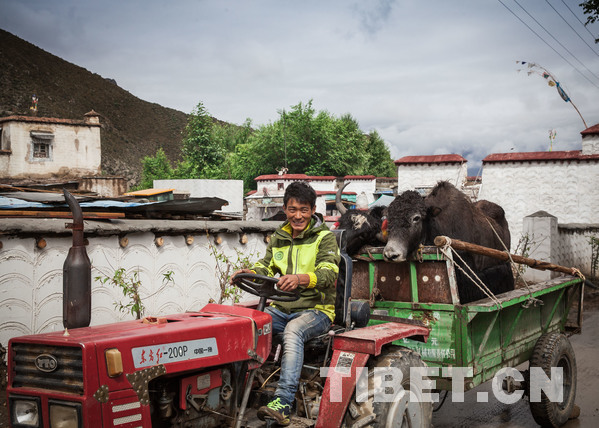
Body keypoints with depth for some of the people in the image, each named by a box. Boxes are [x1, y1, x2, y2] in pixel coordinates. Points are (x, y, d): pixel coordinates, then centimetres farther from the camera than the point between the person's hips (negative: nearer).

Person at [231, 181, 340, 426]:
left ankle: (283, 402, -44)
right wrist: (248, 273, -15)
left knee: (293, 330, -37)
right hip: (281, 308, 5)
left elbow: (329, 273, -17)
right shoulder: (278, 238, 16)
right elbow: (266, 267, 10)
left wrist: (299, 279, -38)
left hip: (315, 309, -5)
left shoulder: (324, 237, -2)